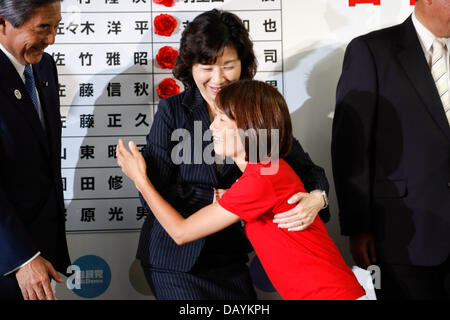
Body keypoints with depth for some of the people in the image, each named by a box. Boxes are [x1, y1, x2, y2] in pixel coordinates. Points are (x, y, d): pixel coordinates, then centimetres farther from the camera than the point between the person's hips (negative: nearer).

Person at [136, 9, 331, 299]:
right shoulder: (172, 110, -7)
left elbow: (306, 169, -3)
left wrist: (316, 198, -26)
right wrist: (218, 199, -18)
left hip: (230, 259, 3)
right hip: (175, 258, -3)